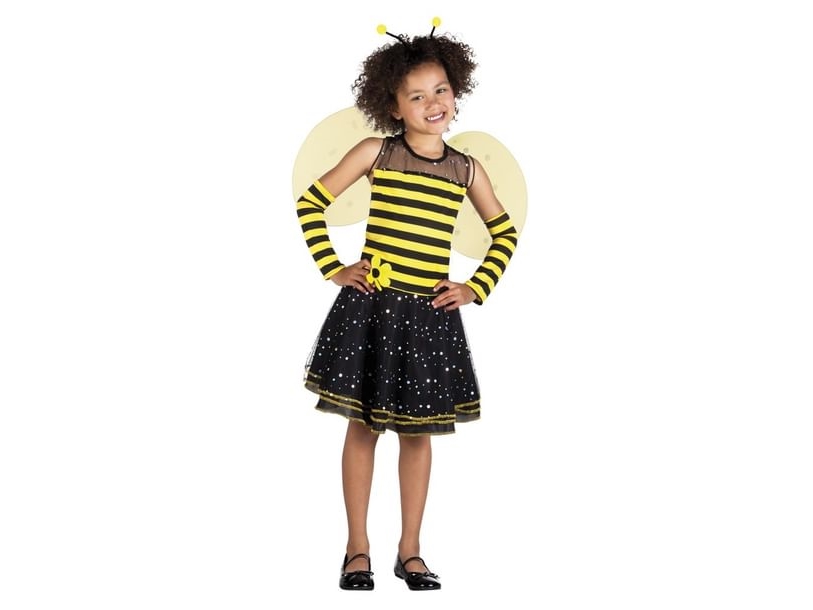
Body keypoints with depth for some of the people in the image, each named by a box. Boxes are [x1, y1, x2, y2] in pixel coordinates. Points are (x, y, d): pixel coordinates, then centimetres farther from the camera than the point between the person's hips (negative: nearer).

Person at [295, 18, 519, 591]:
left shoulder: (467, 169, 4)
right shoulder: (376, 152, -3)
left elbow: (505, 232, 18)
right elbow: (311, 202, 4)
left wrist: (477, 288, 7)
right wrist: (332, 268, -1)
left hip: (431, 315, 2)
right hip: (370, 307, -2)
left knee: (418, 430, 8)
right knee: (364, 425, 4)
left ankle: (411, 552, 19)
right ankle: (358, 549, 15)